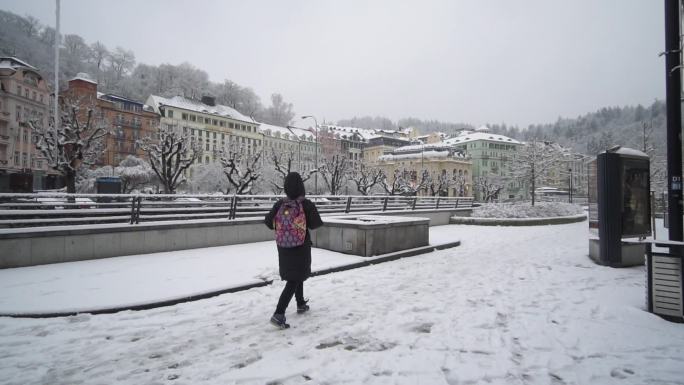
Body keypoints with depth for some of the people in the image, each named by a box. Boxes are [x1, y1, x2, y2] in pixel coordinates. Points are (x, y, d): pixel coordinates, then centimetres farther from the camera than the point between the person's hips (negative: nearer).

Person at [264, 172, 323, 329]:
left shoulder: (280, 203, -6)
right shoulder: (306, 204, -16)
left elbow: (268, 221, -6)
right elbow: (315, 224, -14)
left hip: (284, 246, 5)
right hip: (301, 246, -5)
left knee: (297, 275, 24)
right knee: (294, 280, -1)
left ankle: (301, 304, 38)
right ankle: (278, 314, -11)